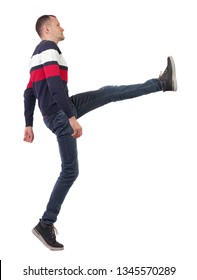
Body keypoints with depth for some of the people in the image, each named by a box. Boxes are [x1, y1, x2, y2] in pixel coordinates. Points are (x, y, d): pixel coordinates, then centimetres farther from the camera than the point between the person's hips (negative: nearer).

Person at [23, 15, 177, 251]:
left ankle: (161, 83, 14)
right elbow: (56, 87, -25)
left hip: (56, 112, 10)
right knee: (70, 171, -6)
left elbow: (29, 93, 18)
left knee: (109, 93, 10)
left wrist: (29, 125, 19)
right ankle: (45, 224, 0)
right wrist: (72, 117, -27)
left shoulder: (37, 54, 18)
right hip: (59, 115, -10)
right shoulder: (49, 49, -13)